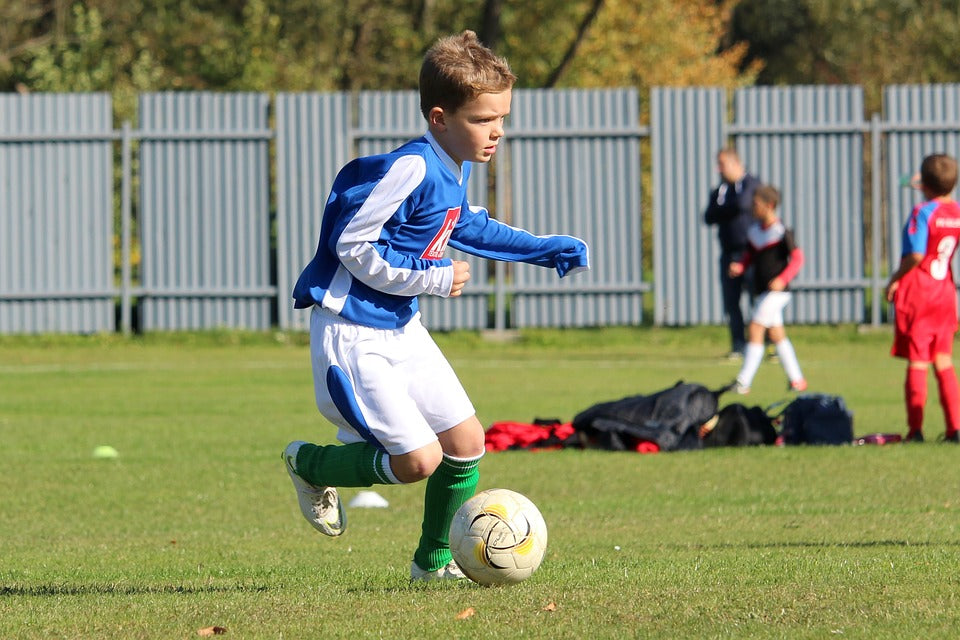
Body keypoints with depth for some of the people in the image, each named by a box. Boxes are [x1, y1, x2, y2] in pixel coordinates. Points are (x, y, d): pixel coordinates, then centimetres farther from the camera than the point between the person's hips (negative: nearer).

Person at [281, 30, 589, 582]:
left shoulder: (458, 168, 4)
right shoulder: (411, 168, -25)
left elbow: (467, 227, 26)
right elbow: (353, 247, -23)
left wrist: (546, 250, 22)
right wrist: (432, 279, -19)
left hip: (402, 330, 9)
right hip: (353, 335, -9)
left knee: (466, 442, 5)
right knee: (419, 461, -12)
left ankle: (434, 559, 25)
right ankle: (310, 464, 14)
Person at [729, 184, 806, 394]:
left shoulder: (782, 232, -13)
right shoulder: (753, 230, 11)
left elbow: (797, 258, -14)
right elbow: (749, 256, 20)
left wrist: (782, 279, -26)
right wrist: (739, 266, -2)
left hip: (776, 291, -8)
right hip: (761, 290, 8)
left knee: (755, 330, -13)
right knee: (777, 334, 11)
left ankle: (743, 382, -14)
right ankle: (796, 379, 19)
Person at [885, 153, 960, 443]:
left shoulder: (923, 212, -15)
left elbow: (916, 255, -22)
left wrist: (895, 279, -11)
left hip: (918, 292, -5)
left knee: (917, 364, 0)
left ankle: (915, 429, 1)